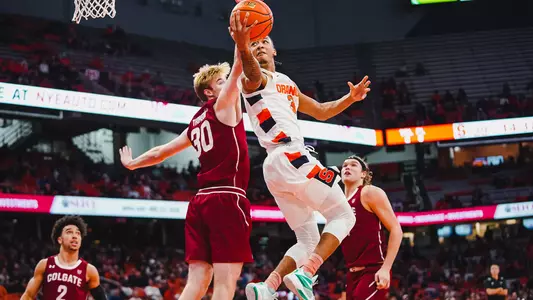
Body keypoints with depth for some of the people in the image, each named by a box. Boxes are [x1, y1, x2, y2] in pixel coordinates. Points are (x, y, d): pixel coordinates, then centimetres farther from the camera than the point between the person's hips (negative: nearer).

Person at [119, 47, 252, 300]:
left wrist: (132, 164, 47)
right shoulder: (223, 104, 4)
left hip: (200, 202, 7)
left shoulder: (196, 123, 22)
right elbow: (238, 67, -6)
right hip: (227, 199, -7)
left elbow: (161, 152, 31)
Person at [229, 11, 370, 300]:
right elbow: (252, 71, -27)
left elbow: (321, 111, 35)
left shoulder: (287, 84, 28)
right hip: (292, 157, -9)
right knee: (343, 216, -5)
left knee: (309, 241, 10)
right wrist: (242, 47, -50)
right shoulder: (254, 78, 0)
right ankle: (304, 275, -19)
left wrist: (350, 99, 17)